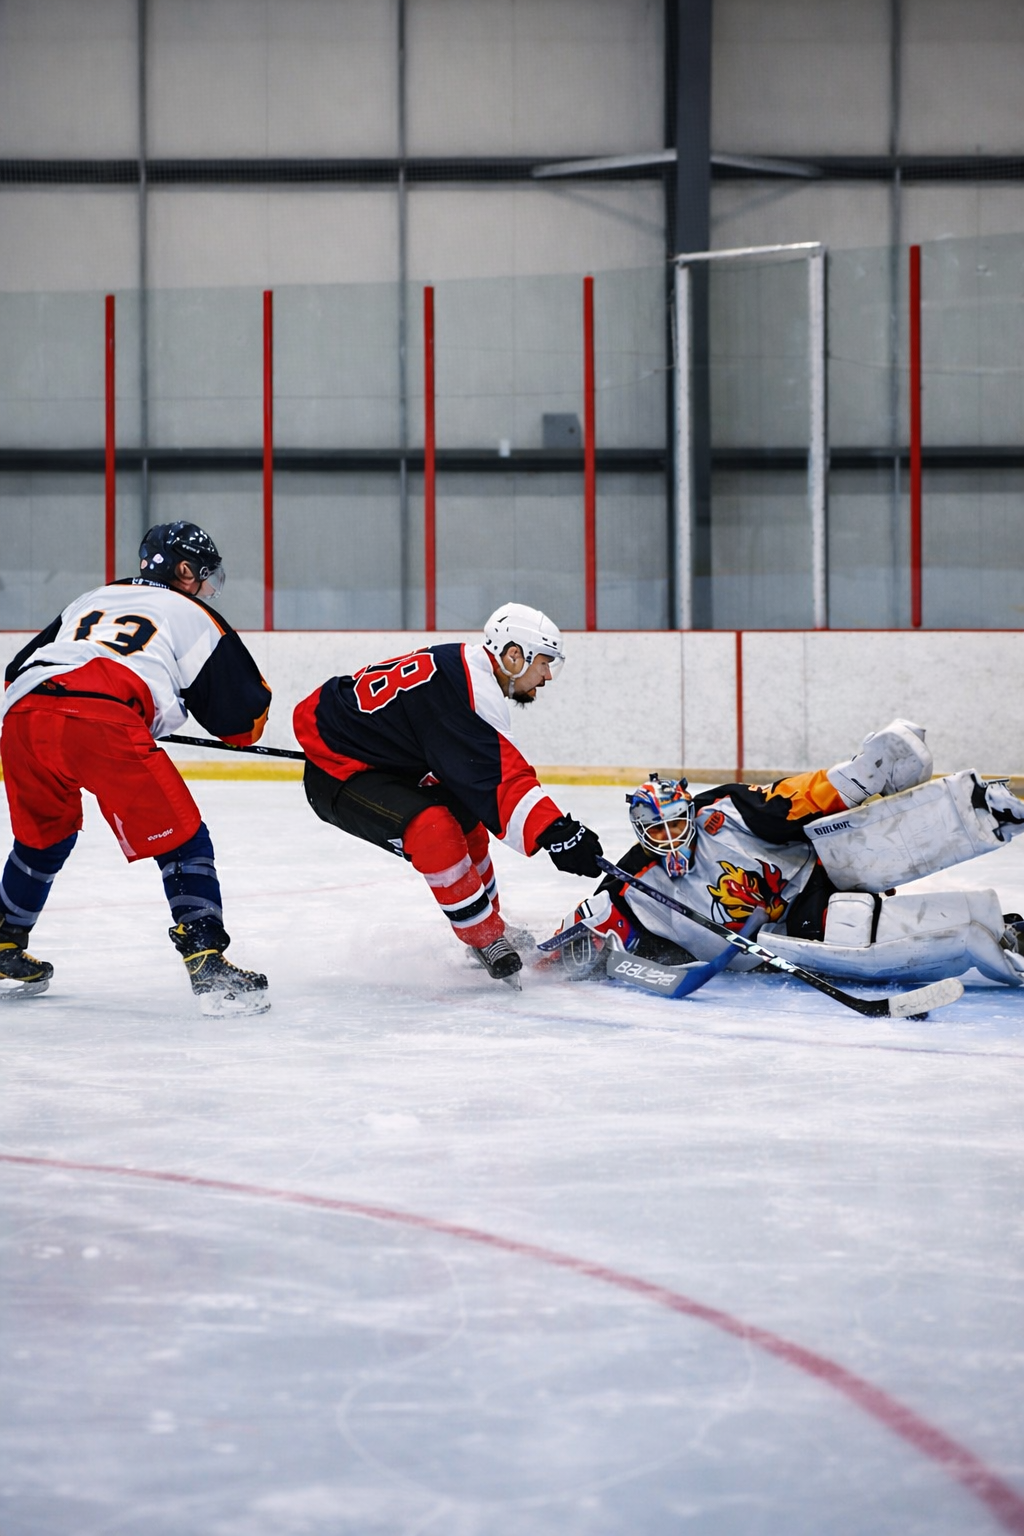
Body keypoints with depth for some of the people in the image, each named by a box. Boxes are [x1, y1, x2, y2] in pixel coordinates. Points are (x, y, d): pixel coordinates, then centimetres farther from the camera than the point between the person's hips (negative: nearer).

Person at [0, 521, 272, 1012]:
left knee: (43, 834, 30)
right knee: (179, 838, 3)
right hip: (103, 721, -6)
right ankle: (207, 963, -9)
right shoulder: (193, 616, 21)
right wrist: (247, 721, 42)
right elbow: (243, 719, 20)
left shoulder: (91, 600, 36)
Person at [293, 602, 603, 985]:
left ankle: (491, 924, 34)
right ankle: (486, 941, -15)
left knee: (467, 821, 19)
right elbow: (498, 779, -34)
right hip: (335, 773, -11)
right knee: (434, 828, -28)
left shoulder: (464, 665, 5)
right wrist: (555, 831, -37)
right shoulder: (473, 689, -27)